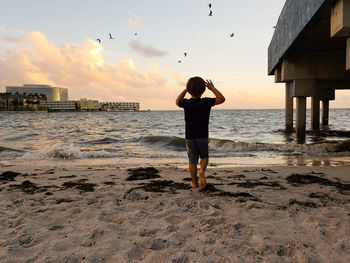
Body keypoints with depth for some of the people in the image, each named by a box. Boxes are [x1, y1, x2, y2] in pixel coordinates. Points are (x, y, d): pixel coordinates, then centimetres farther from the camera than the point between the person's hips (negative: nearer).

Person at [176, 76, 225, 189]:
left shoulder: (186, 103, -7)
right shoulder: (206, 102, -12)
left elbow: (177, 101, 16)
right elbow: (222, 99, -2)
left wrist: (185, 90, 13)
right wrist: (212, 88, 2)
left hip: (189, 136, 1)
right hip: (203, 136, -1)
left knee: (192, 160, 10)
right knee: (204, 157, 18)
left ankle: (194, 182, 18)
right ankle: (202, 171, -9)